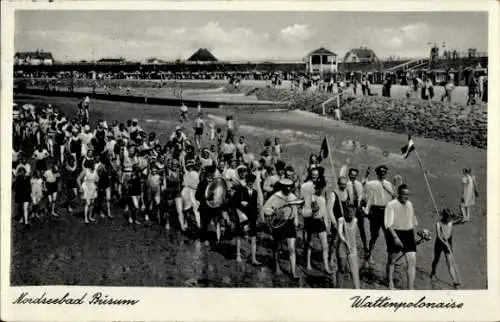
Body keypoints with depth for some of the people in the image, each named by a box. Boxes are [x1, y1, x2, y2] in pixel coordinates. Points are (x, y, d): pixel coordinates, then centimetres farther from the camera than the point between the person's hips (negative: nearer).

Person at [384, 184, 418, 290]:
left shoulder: (410, 204, 7)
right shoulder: (391, 205, -12)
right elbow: (388, 223, -20)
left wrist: (413, 235, 20)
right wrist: (395, 237, -30)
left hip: (408, 234, 4)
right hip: (394, 234, -4)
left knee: (412, 261, -8)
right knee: (392, 260, 14)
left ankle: (410, 289, -5)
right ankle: (390, 282, 37)